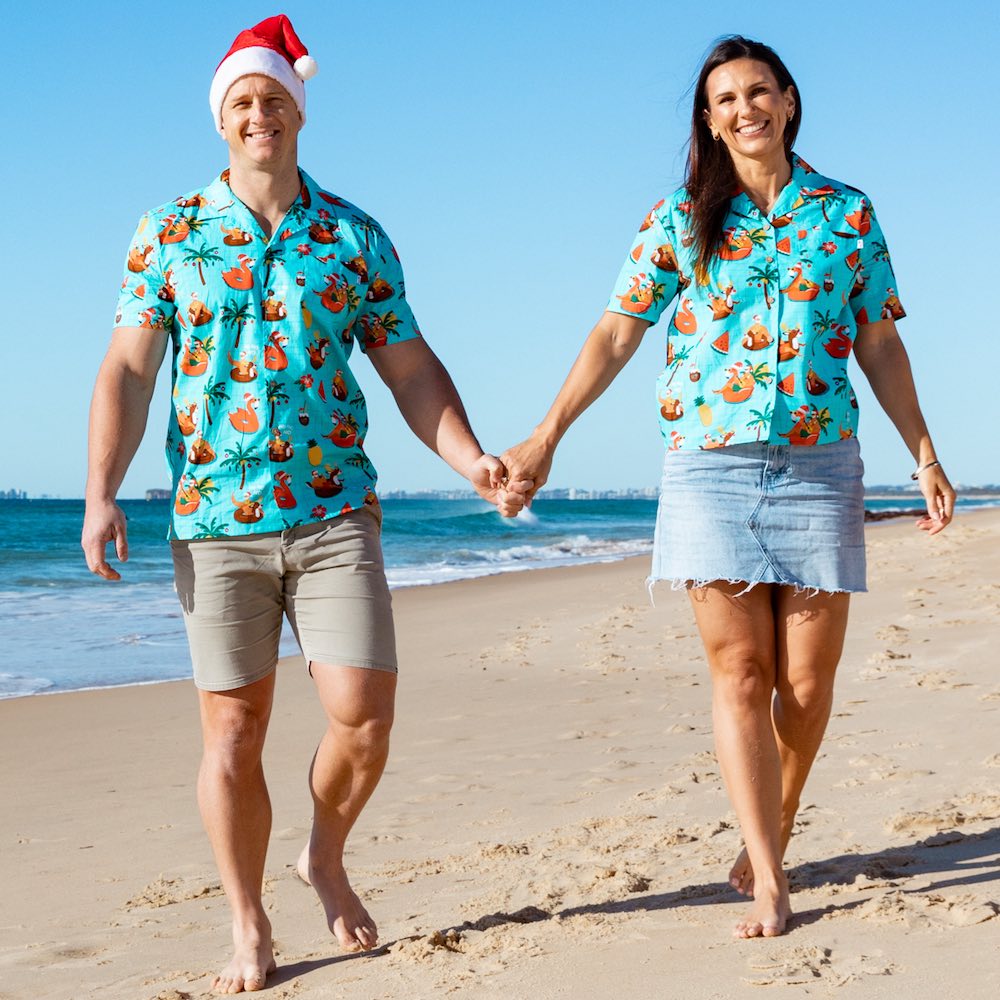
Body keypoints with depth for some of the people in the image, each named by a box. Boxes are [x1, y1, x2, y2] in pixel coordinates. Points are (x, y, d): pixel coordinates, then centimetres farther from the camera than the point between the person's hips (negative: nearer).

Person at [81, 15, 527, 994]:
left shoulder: (355, 237, 7)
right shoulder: (169, 234, 5)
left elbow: (412, 370, 10)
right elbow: (127, 371, 2)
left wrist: (472, 461, -3)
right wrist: (101, 494, -8)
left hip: (336, 513, 1)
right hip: (214, 520, -1)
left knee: (363, 717, -5)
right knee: (233, 730, 3)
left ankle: (326, 857, 25)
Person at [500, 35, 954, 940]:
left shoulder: (848, 214, 9)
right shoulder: (679, 220, 6)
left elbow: (880, 346, 11)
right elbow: (614, 336, 5)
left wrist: (924, 454, 5)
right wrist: (545, 439, 0)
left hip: (819, 465, 1)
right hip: (708, 467, -1)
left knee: (807, 679, 1)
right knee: (739, 673, -5)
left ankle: (771, 830, 25)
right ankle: (769, 884, -3)